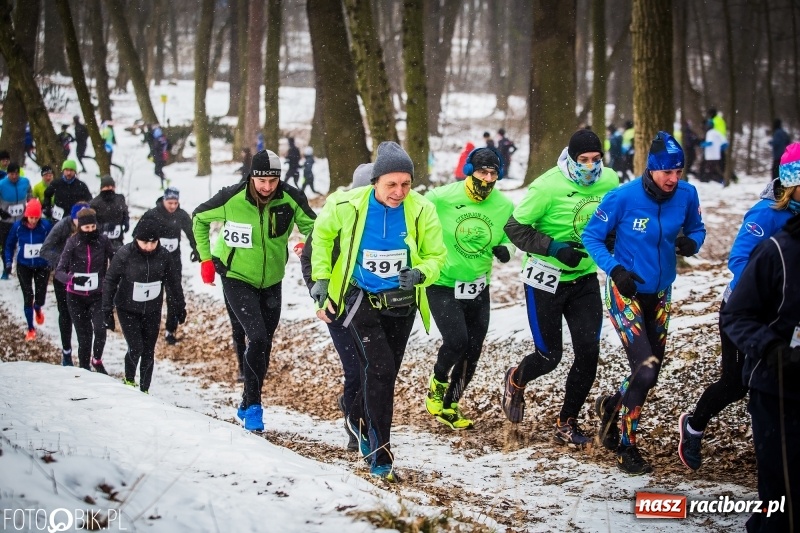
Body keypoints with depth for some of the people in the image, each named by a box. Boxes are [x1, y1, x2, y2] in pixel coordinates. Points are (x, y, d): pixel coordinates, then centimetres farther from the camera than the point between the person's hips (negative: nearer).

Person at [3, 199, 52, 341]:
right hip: (24, 267, 0)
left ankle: (37, 309, 42)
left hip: (42, 266, 0)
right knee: (28, 298, -2)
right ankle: (31, 329, 16)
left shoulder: (46, 226, -17)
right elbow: (10, 245, 2)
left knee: (40, 298, 2)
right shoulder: (17, 226, -13)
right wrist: (8, 261, -5)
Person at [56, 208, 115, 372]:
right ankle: (84, 368, 22)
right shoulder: (72, 243, -9)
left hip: (98, 295, 0)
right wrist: (70, 278, -35)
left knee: (100, 329, -20)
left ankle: (97, 360, 7)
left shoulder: (103, 241, -6)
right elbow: (59, 271, -14)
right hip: (76, 297, 0)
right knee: (84, 335, 2)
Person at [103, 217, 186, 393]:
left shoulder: (163, 255, -9)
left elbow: (173, 281, 5)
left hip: (152, 311, 3)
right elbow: (109, 282, -8)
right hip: (128, 310, -3)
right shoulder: (124, 254, -17)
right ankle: (129, 380, 14)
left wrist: (180, 307, 11)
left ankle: (144, 389, 20)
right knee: (136, 348, -12)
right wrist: (107, 311, -8)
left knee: (148, 352, 6)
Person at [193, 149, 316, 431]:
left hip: (272, 281, 4)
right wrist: (206, 258, -2)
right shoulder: (232, 198, -20)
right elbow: (199, 218, -1)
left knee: (264, 344, 12)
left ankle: (248, 404, 31)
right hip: (237, 279, -4)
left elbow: (312, 226, 4)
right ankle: (253, 406, -5)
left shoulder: (291, 199, -15)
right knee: (257, 338, -18)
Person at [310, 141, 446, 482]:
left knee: (382, 374, 17)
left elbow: (436, 256, -3)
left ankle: (359, 420, 48)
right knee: (380, 369, -19)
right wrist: (321, 278, 2)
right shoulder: (347, 206, -17)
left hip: (401, 303, 3)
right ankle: (380, 456, -14)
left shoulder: (422, 211, -15)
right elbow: (322, 235, 4)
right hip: (361, 299, -3)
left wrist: (420, 273, -25)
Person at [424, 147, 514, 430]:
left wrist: (505, 248, -11)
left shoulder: (504, 206, -6)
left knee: (472, 353, 7)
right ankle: (437, 383, 14)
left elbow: (509, 235, 11)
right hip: (443, 285, -4)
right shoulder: (441, 198, -17)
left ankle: (449, 407, 26)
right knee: (456, 341, -18)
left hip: (478, 288, 4)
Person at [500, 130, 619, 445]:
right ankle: (516, 380, 39)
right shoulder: (548, 186, -22)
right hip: (546, 279, -4)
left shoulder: (610, 181, -6)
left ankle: (567, 424, 16)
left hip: (584, 278, 4)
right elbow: (514, 227, -16)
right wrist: (554, 248, -25)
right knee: (549, 356, 3)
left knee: (588, 353, -2)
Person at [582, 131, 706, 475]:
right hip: (626, 292, -5)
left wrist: (692, 243, -17)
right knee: (645, 370, -16)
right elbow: (591, 236, -9)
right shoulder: (623, 197, -21)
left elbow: (697, 229, 7)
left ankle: (610, 407, 44)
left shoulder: (686, 195, -10)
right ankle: (626, 448, 1)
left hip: (660, 294, 5)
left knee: (650, 375, 12)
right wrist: (614, 268, -24)